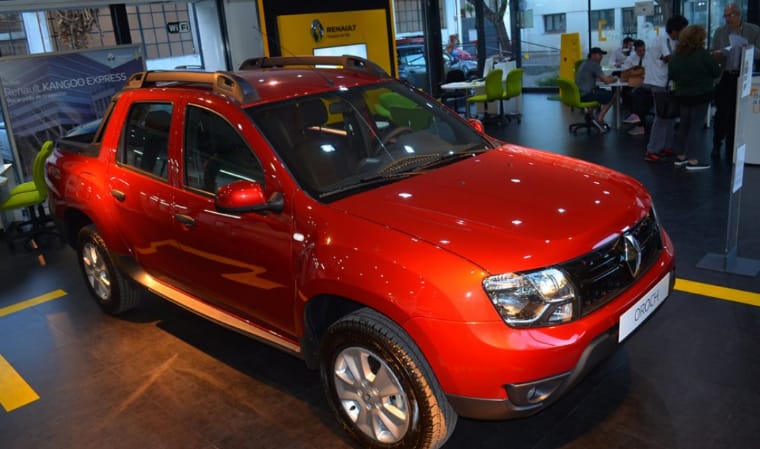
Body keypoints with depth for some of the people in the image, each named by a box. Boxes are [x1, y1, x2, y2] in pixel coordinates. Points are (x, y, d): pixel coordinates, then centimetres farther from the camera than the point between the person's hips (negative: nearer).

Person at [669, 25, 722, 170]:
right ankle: (692, 160, -1)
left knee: (684, 125, 14)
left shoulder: (677, 54, 0)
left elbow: (671, 75, 7)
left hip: (682, 95, 5)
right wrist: (705, 76, 11)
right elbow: (717, 72, -7)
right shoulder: (702, 54, -14)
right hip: (700, 95, -5)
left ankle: (680, 156, 19)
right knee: (696, 126, -1)